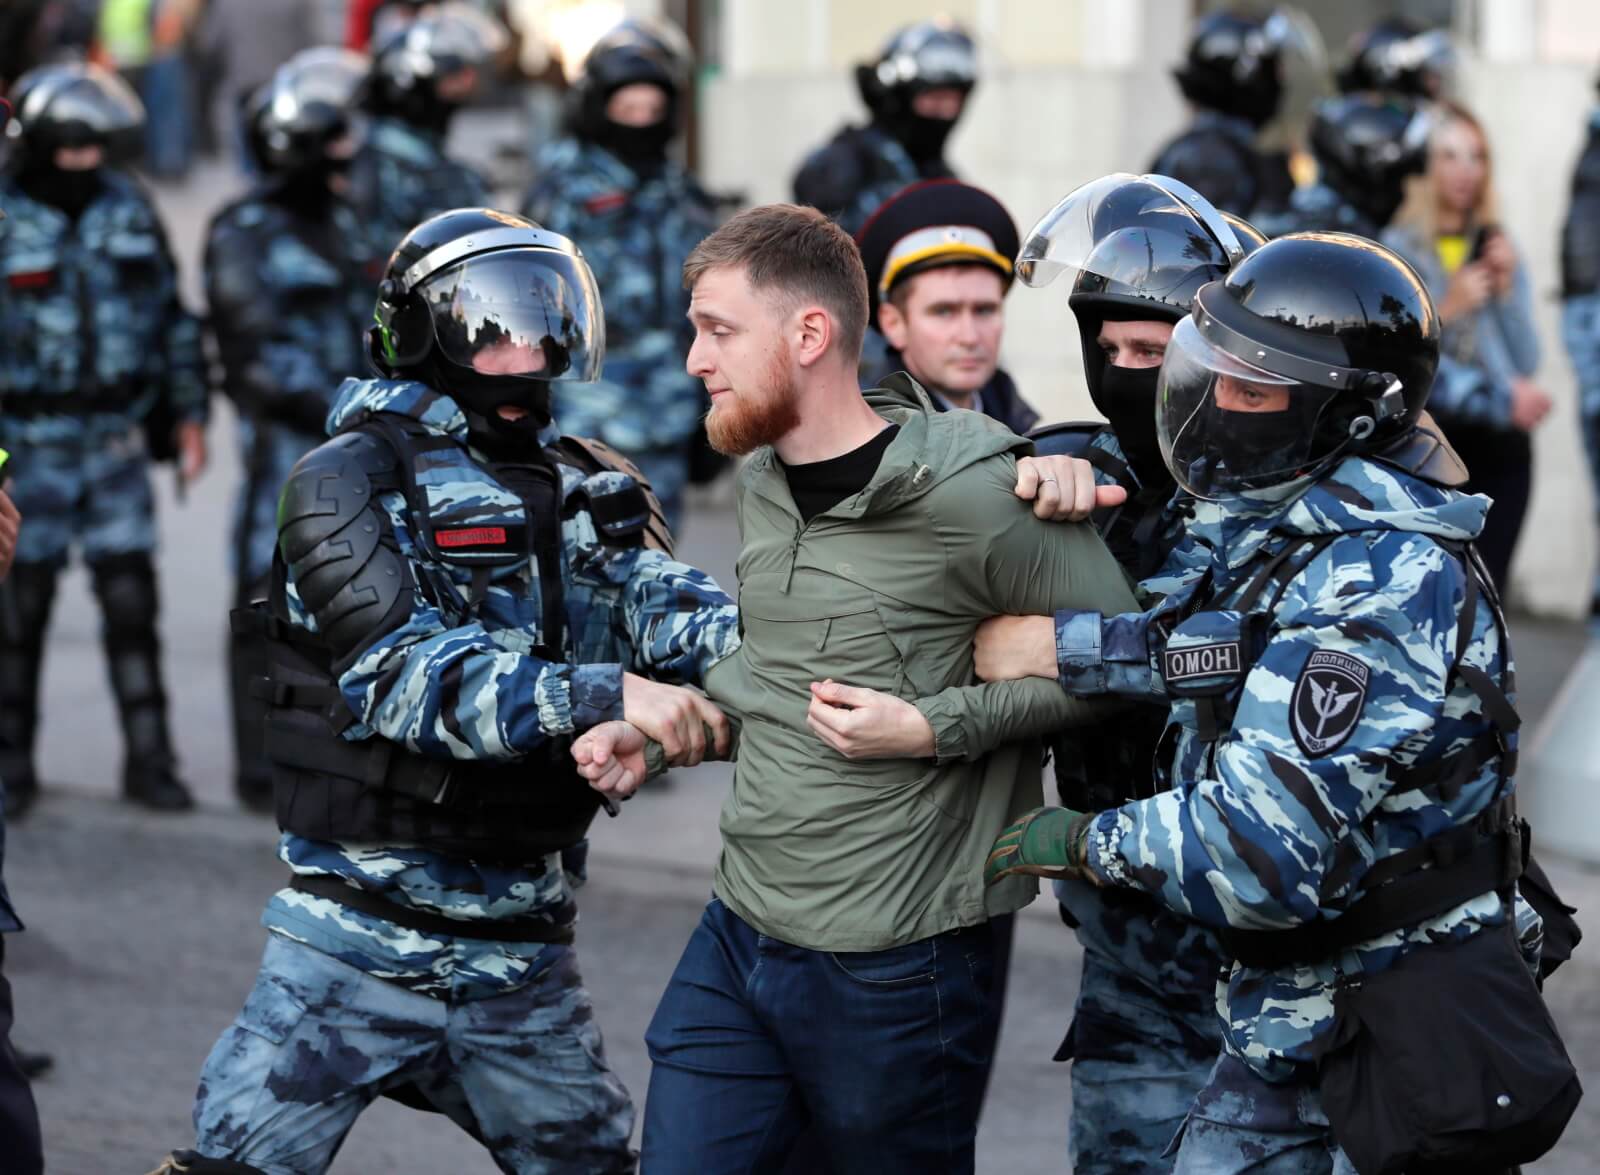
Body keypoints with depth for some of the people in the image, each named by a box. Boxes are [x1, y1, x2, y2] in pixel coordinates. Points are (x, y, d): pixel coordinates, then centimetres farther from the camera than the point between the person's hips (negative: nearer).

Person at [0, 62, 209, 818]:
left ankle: (148, 760, 8)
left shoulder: (129, 210, 7)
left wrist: (187, 415, 11)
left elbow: (173, 320, 15)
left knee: (131, 599, 2)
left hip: (117, 444, 3)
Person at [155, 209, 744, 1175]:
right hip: (362, 942, -5)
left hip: (523, 962, 5)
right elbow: (405, 676, -21)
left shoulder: (591, 490, 10)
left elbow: (660, 602, -9)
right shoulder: (348, 486, -7)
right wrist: (604, 696, -33)